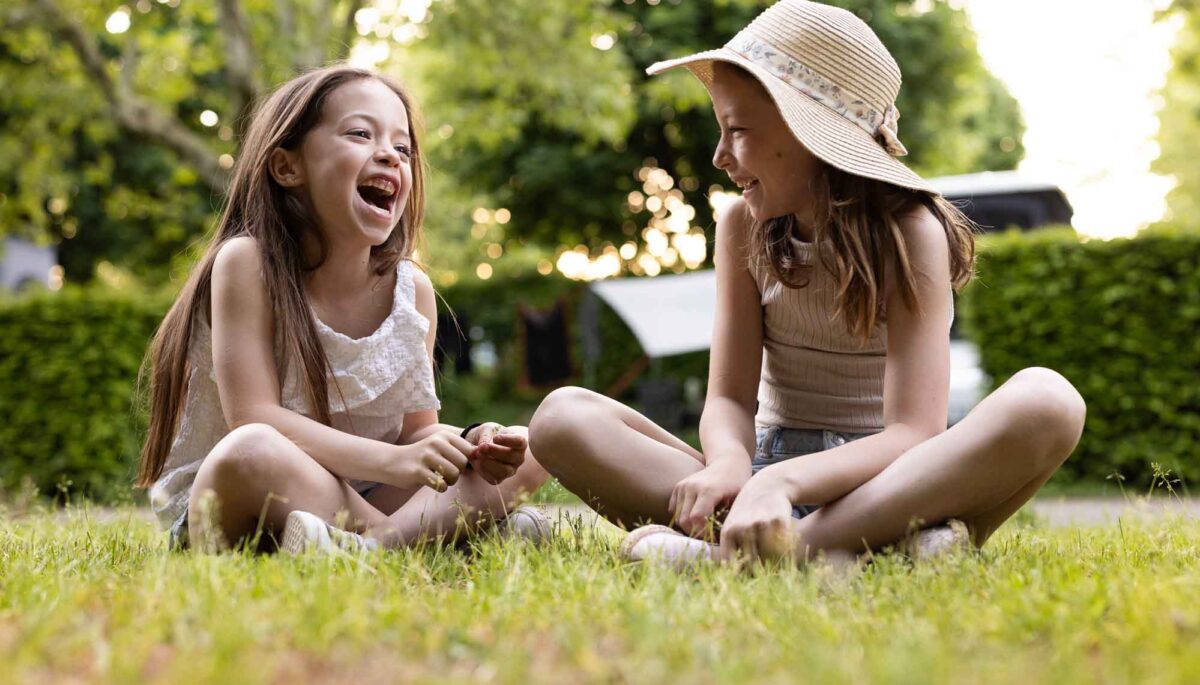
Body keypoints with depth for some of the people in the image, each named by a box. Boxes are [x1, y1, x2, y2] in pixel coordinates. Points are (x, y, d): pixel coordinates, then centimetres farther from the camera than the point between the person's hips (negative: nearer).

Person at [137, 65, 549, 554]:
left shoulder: (413, 289, 1)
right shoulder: (248, 263, -13)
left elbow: (417, 430, 5)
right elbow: (254, 418, -22)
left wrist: (468, 447, -19)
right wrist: (392, 460, -31)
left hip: (354, 501, 6)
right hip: (220, 504, -6)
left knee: (529, 450, -6)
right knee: (252, 451, -40)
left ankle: (375, 540, -32)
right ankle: (439, 524, -25)